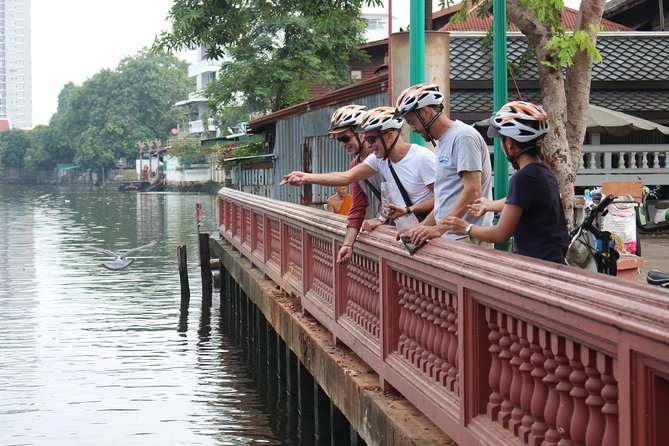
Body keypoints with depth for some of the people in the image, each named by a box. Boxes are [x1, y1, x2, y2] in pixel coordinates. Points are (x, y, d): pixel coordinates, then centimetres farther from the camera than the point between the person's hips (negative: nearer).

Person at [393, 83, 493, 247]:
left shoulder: (463, 136, -8)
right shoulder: (444, 141, 23)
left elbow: (472, 192, -18)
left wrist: (438, 229, -23)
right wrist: (421, 228, 16)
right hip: (448, 237, 8)